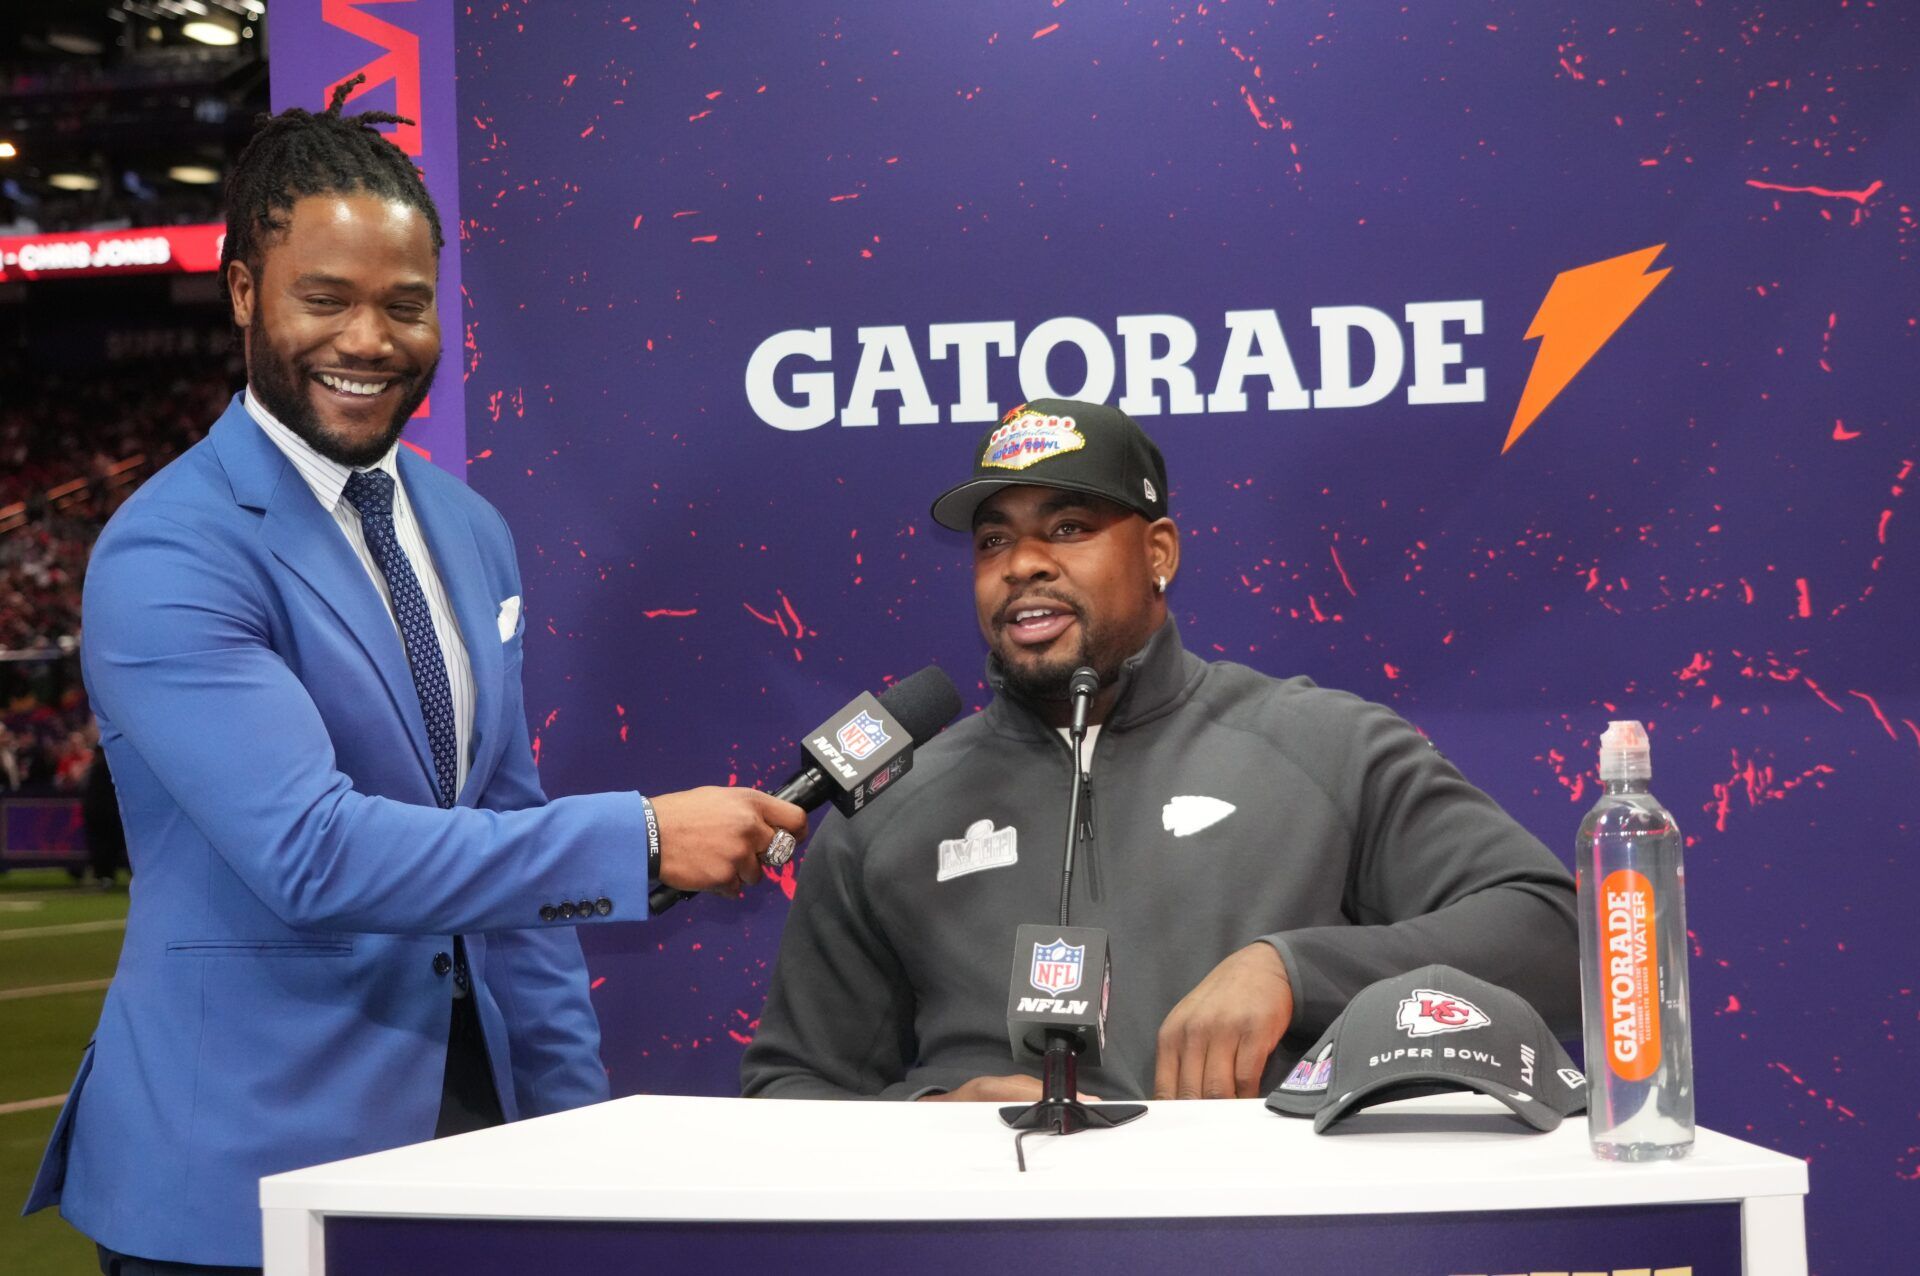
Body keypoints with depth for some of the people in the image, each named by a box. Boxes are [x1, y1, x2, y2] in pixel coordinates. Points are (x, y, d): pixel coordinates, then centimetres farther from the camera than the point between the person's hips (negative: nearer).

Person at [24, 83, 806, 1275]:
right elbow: (313, 850, -25)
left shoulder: (472, 533, 9)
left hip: (475, 1118, 6)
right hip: (251, 1167, -6)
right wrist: (642, 839, -25)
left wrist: (574, 1121, 10)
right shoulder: (167, 561, -15)